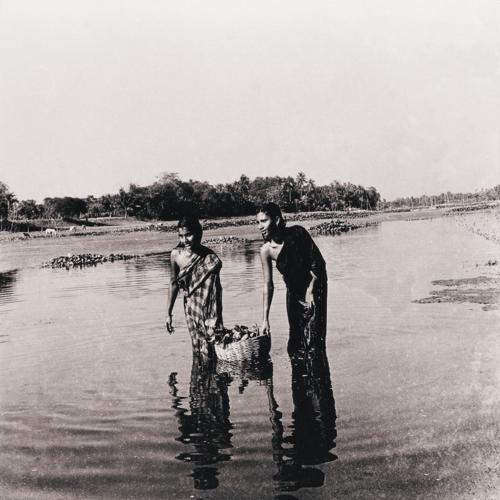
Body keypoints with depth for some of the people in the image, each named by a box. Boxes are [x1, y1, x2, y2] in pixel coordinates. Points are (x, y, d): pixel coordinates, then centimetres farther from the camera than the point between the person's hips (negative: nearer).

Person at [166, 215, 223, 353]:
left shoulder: (210, 259, -18)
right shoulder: (176, 255, -7)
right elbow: (174, 284, 6)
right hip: (191, 310, 4)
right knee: (198, 349, 12)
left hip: (208, 311, -4)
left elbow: (216, 293, -18)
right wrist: (168, 313, 10)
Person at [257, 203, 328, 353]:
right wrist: (265, 319, -9)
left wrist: (310, 290, -10)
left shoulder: (297, 233, -22)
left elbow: (318, 262, -12)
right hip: (293, 292, 3)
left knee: (313, 340, -9)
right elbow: (268, 286, -8)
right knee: (295, 338, 6)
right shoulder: (266, 250, -16)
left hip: (315, 288, -3)